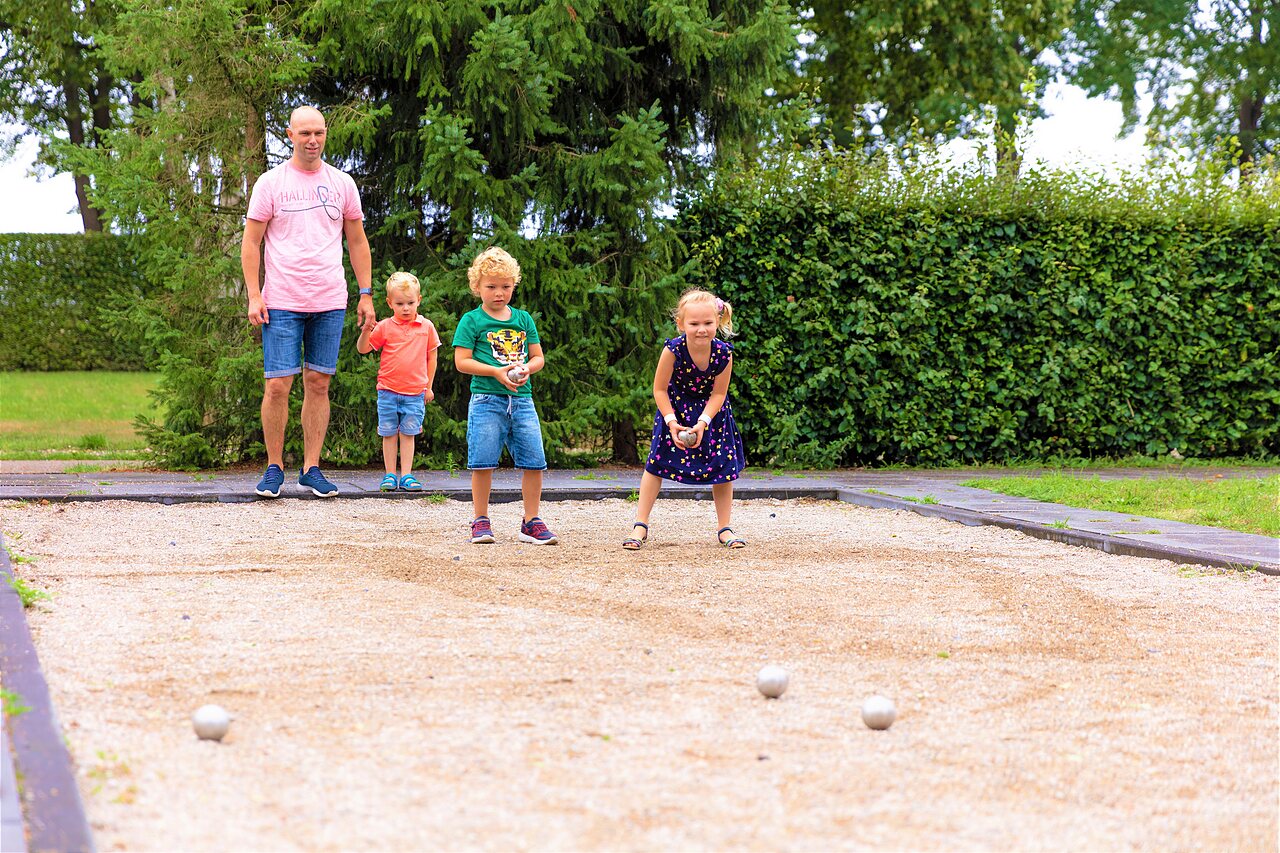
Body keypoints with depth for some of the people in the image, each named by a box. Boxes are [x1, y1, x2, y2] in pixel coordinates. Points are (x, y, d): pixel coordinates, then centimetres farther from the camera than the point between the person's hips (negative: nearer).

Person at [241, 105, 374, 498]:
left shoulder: (342, 184, 9)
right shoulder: (270, 183, 2)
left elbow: (357, 242, 15)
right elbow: (251, 242, 2)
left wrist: (366, 295, 9)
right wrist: (253, 296, -6)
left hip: (330, 303, 2)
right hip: (282, 303, -2)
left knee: (318, 384, 4)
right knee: (277, 385, -6)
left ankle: (311, 469, 9)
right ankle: (274, 468, 6)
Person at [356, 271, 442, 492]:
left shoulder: (426, 327, 5)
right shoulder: (384, 327, 2)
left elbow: (431, 357, 13)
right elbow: (363, 349, 4)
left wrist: (429, 387, 14)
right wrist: (365, 332, -16)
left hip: (415, 393, 0)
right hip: (388, 391, 0)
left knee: (408, 434, 3)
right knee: (389, 434, 4)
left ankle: (406, 476, 5)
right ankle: (390, 475, 10)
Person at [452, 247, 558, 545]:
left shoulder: (523, 319, 14)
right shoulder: (472, 321, 1)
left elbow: (538, 357, 16)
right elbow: (462, 361, -5)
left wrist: (527, 368, -7)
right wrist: (496, 372, -15)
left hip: (521, 399, 4)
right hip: (487, 399, -4)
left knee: (534, 461, -1)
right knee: (483, 462, -6)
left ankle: (531, 522, 8)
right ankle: (481, 521, 7)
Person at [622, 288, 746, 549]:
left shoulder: (723, 354, -24)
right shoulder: (673, 351, -29)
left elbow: (718, 394, -15)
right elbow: (660, 390, -17)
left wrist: (702, 423, -27)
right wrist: (672, 422, -25)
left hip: (711, 413, 2)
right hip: (675, 410, -1)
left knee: (723, 467, 1)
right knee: (657, 462, -6)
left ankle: (724, 529, 15)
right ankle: (640, 525, 3)